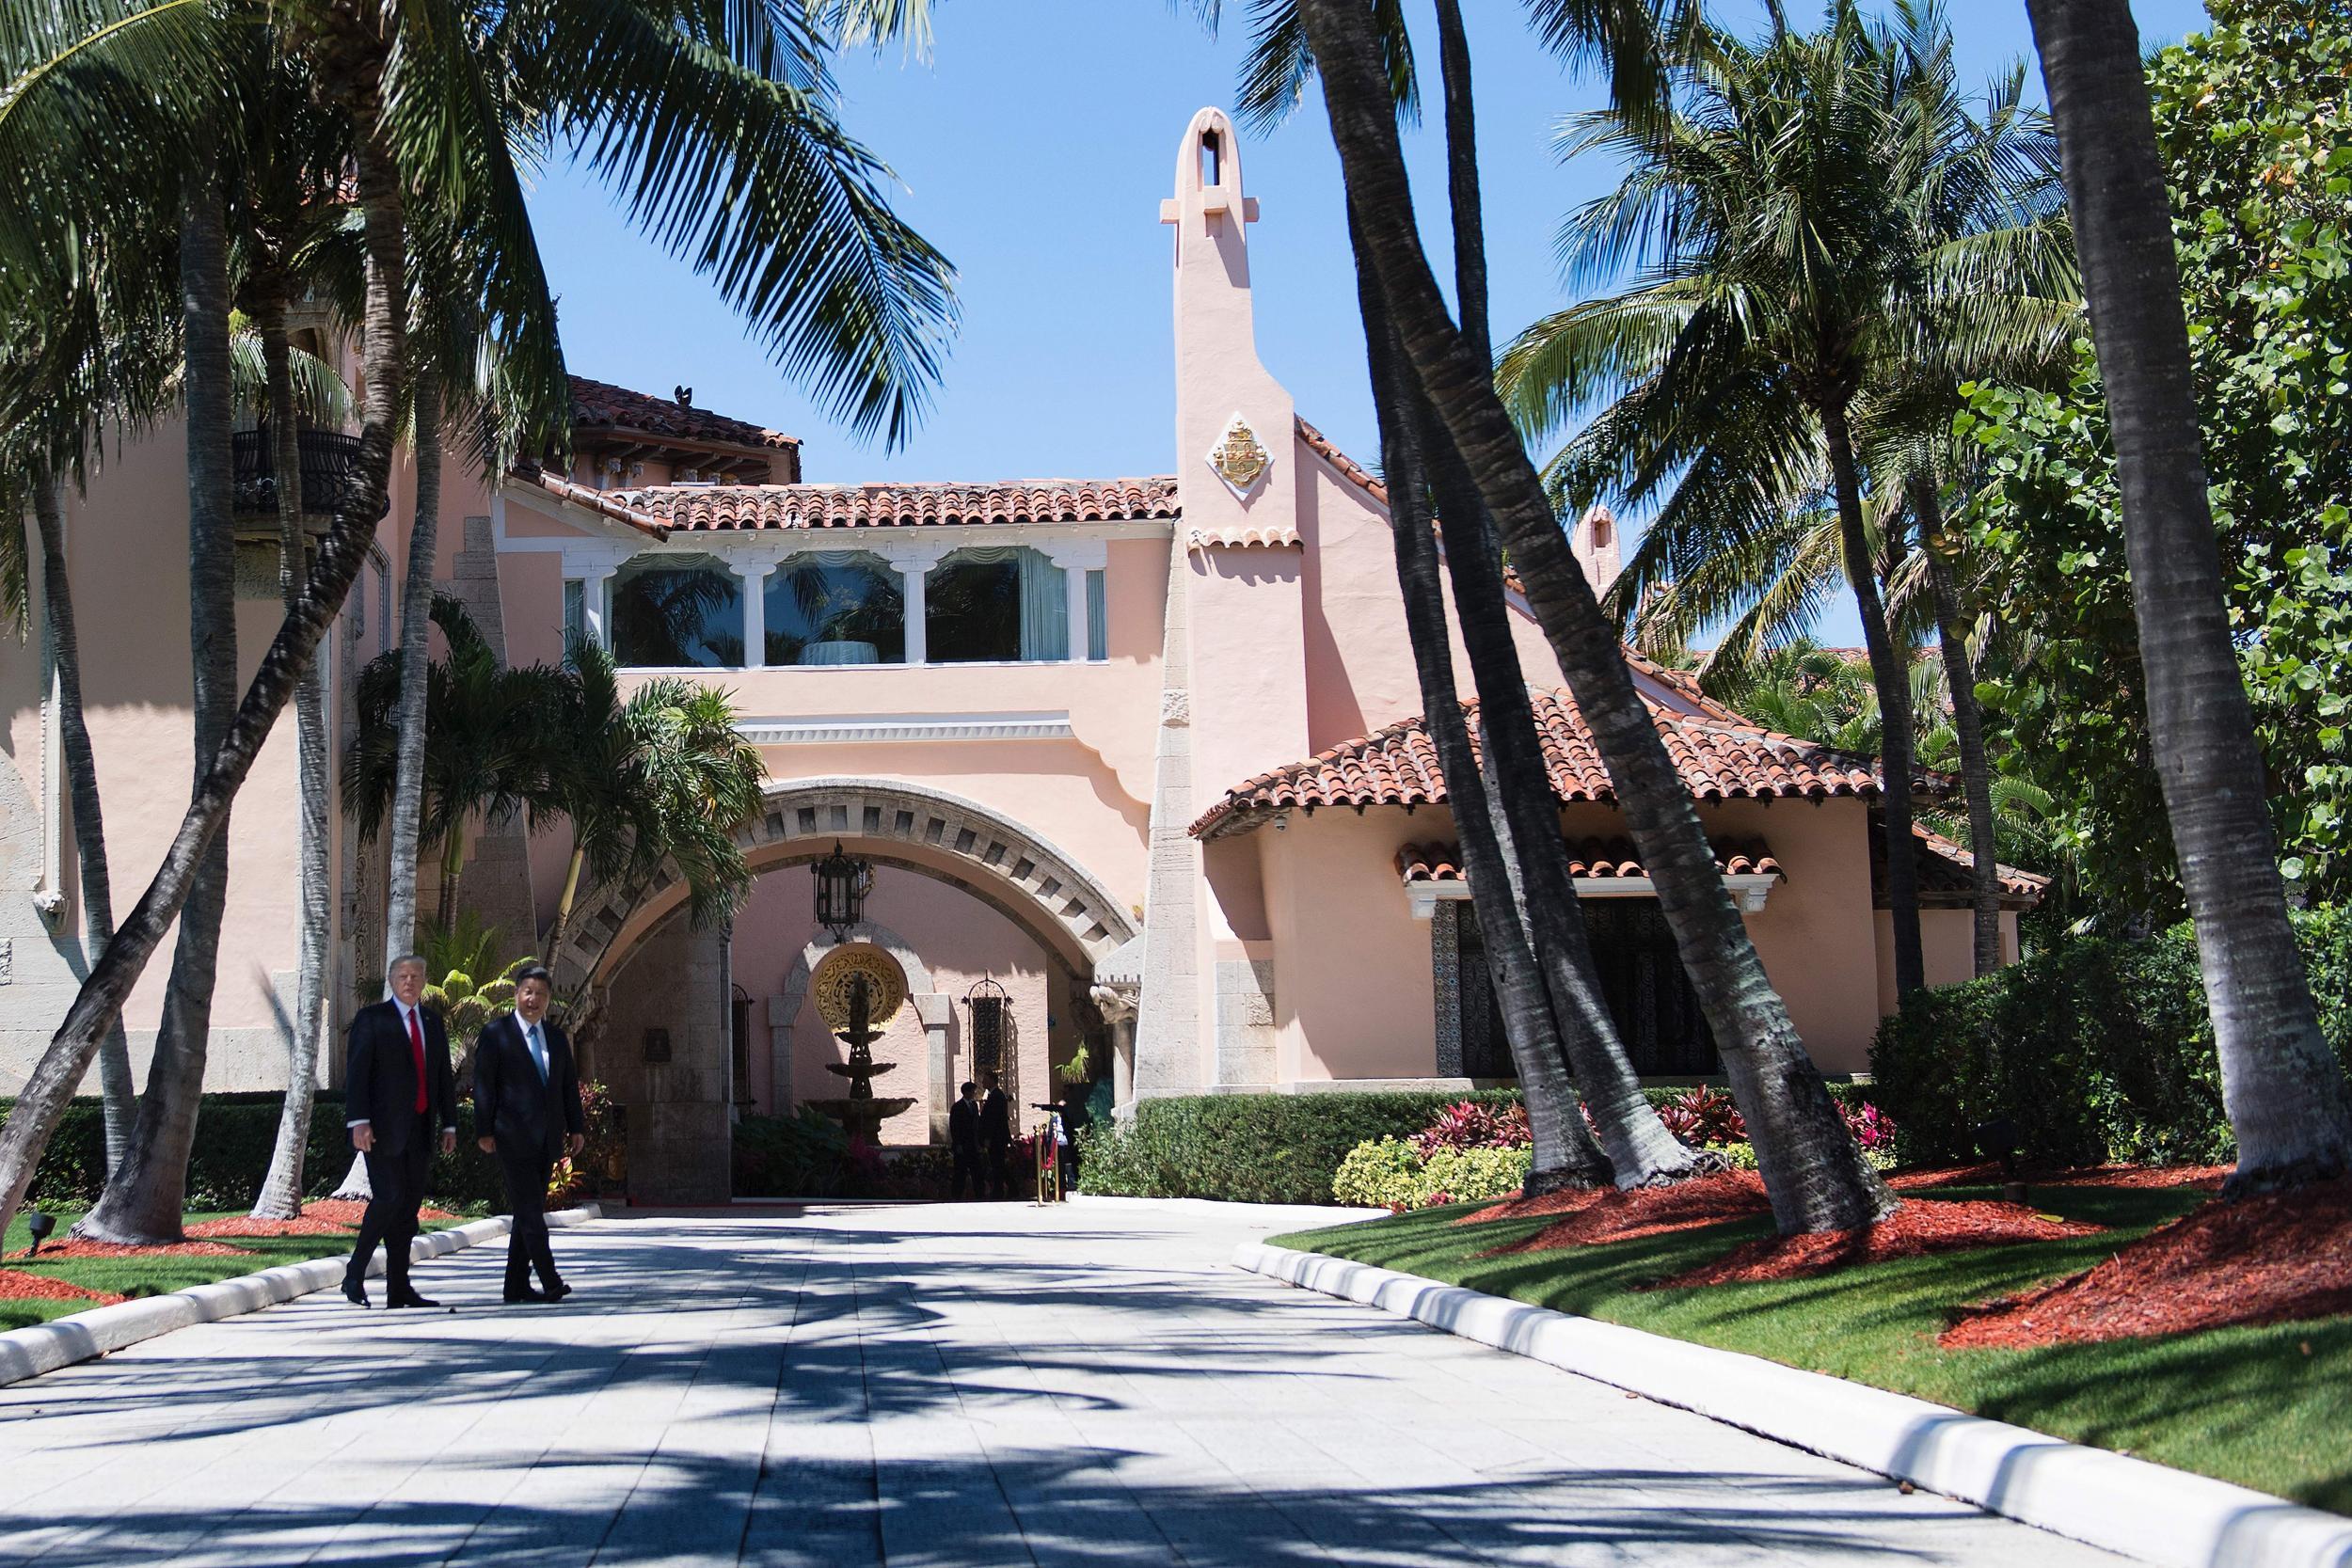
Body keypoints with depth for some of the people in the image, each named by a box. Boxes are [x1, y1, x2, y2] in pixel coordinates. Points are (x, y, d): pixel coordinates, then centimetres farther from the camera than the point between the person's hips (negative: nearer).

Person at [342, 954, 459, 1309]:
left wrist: (449, 1124, 14)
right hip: (383, 1128, -6)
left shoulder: (433, 1024, 18)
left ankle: (399, 1290, 6)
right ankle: (354, 1276, -4)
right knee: (389, 1197, -15)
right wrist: (358, 1121, -16)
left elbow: (445, 1077, 20)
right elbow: (356, 1072, -7)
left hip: (419, 1129, 6)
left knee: (410, 1205, 4)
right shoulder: (371, 1019, 0)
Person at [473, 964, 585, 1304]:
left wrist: (577, 1127, 11)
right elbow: (483, 1085, -4)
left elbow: (570, 1085, 18)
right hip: (513, 1137, -6)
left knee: (529, 1211, 8)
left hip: (547, 1138, 6)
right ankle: (550, 1282, -15)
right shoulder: (495, 1035, -1)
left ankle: (517, 1285, 12)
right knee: (529, 1210, -10)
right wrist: (484, 1131, -10)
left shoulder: (557, 1038, 15)